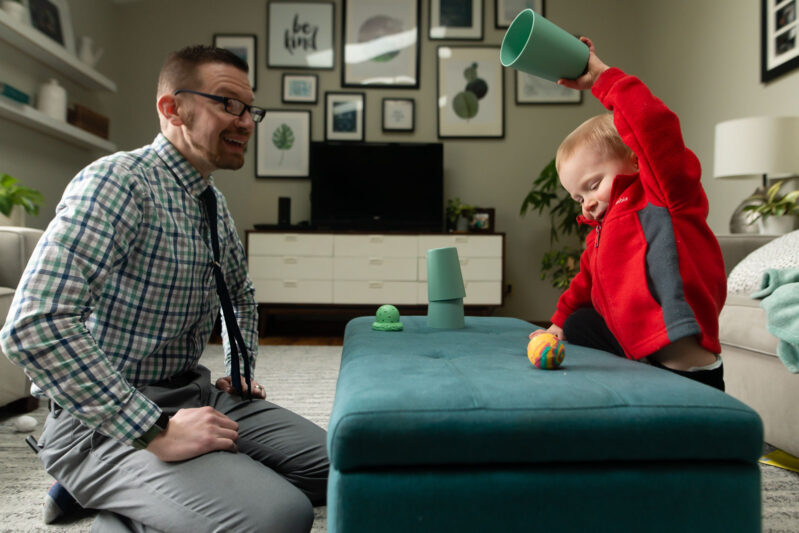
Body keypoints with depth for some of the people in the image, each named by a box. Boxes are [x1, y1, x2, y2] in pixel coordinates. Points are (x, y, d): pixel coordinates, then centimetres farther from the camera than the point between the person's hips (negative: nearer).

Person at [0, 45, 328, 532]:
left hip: (194, 395, 9)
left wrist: (242, 372, 14)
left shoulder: (216, 204, 10)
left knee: (346, 468, -2)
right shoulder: (118, 181, -16)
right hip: (103, 420, -9)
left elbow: (240, 295, 28)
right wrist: (153, 432, -28)